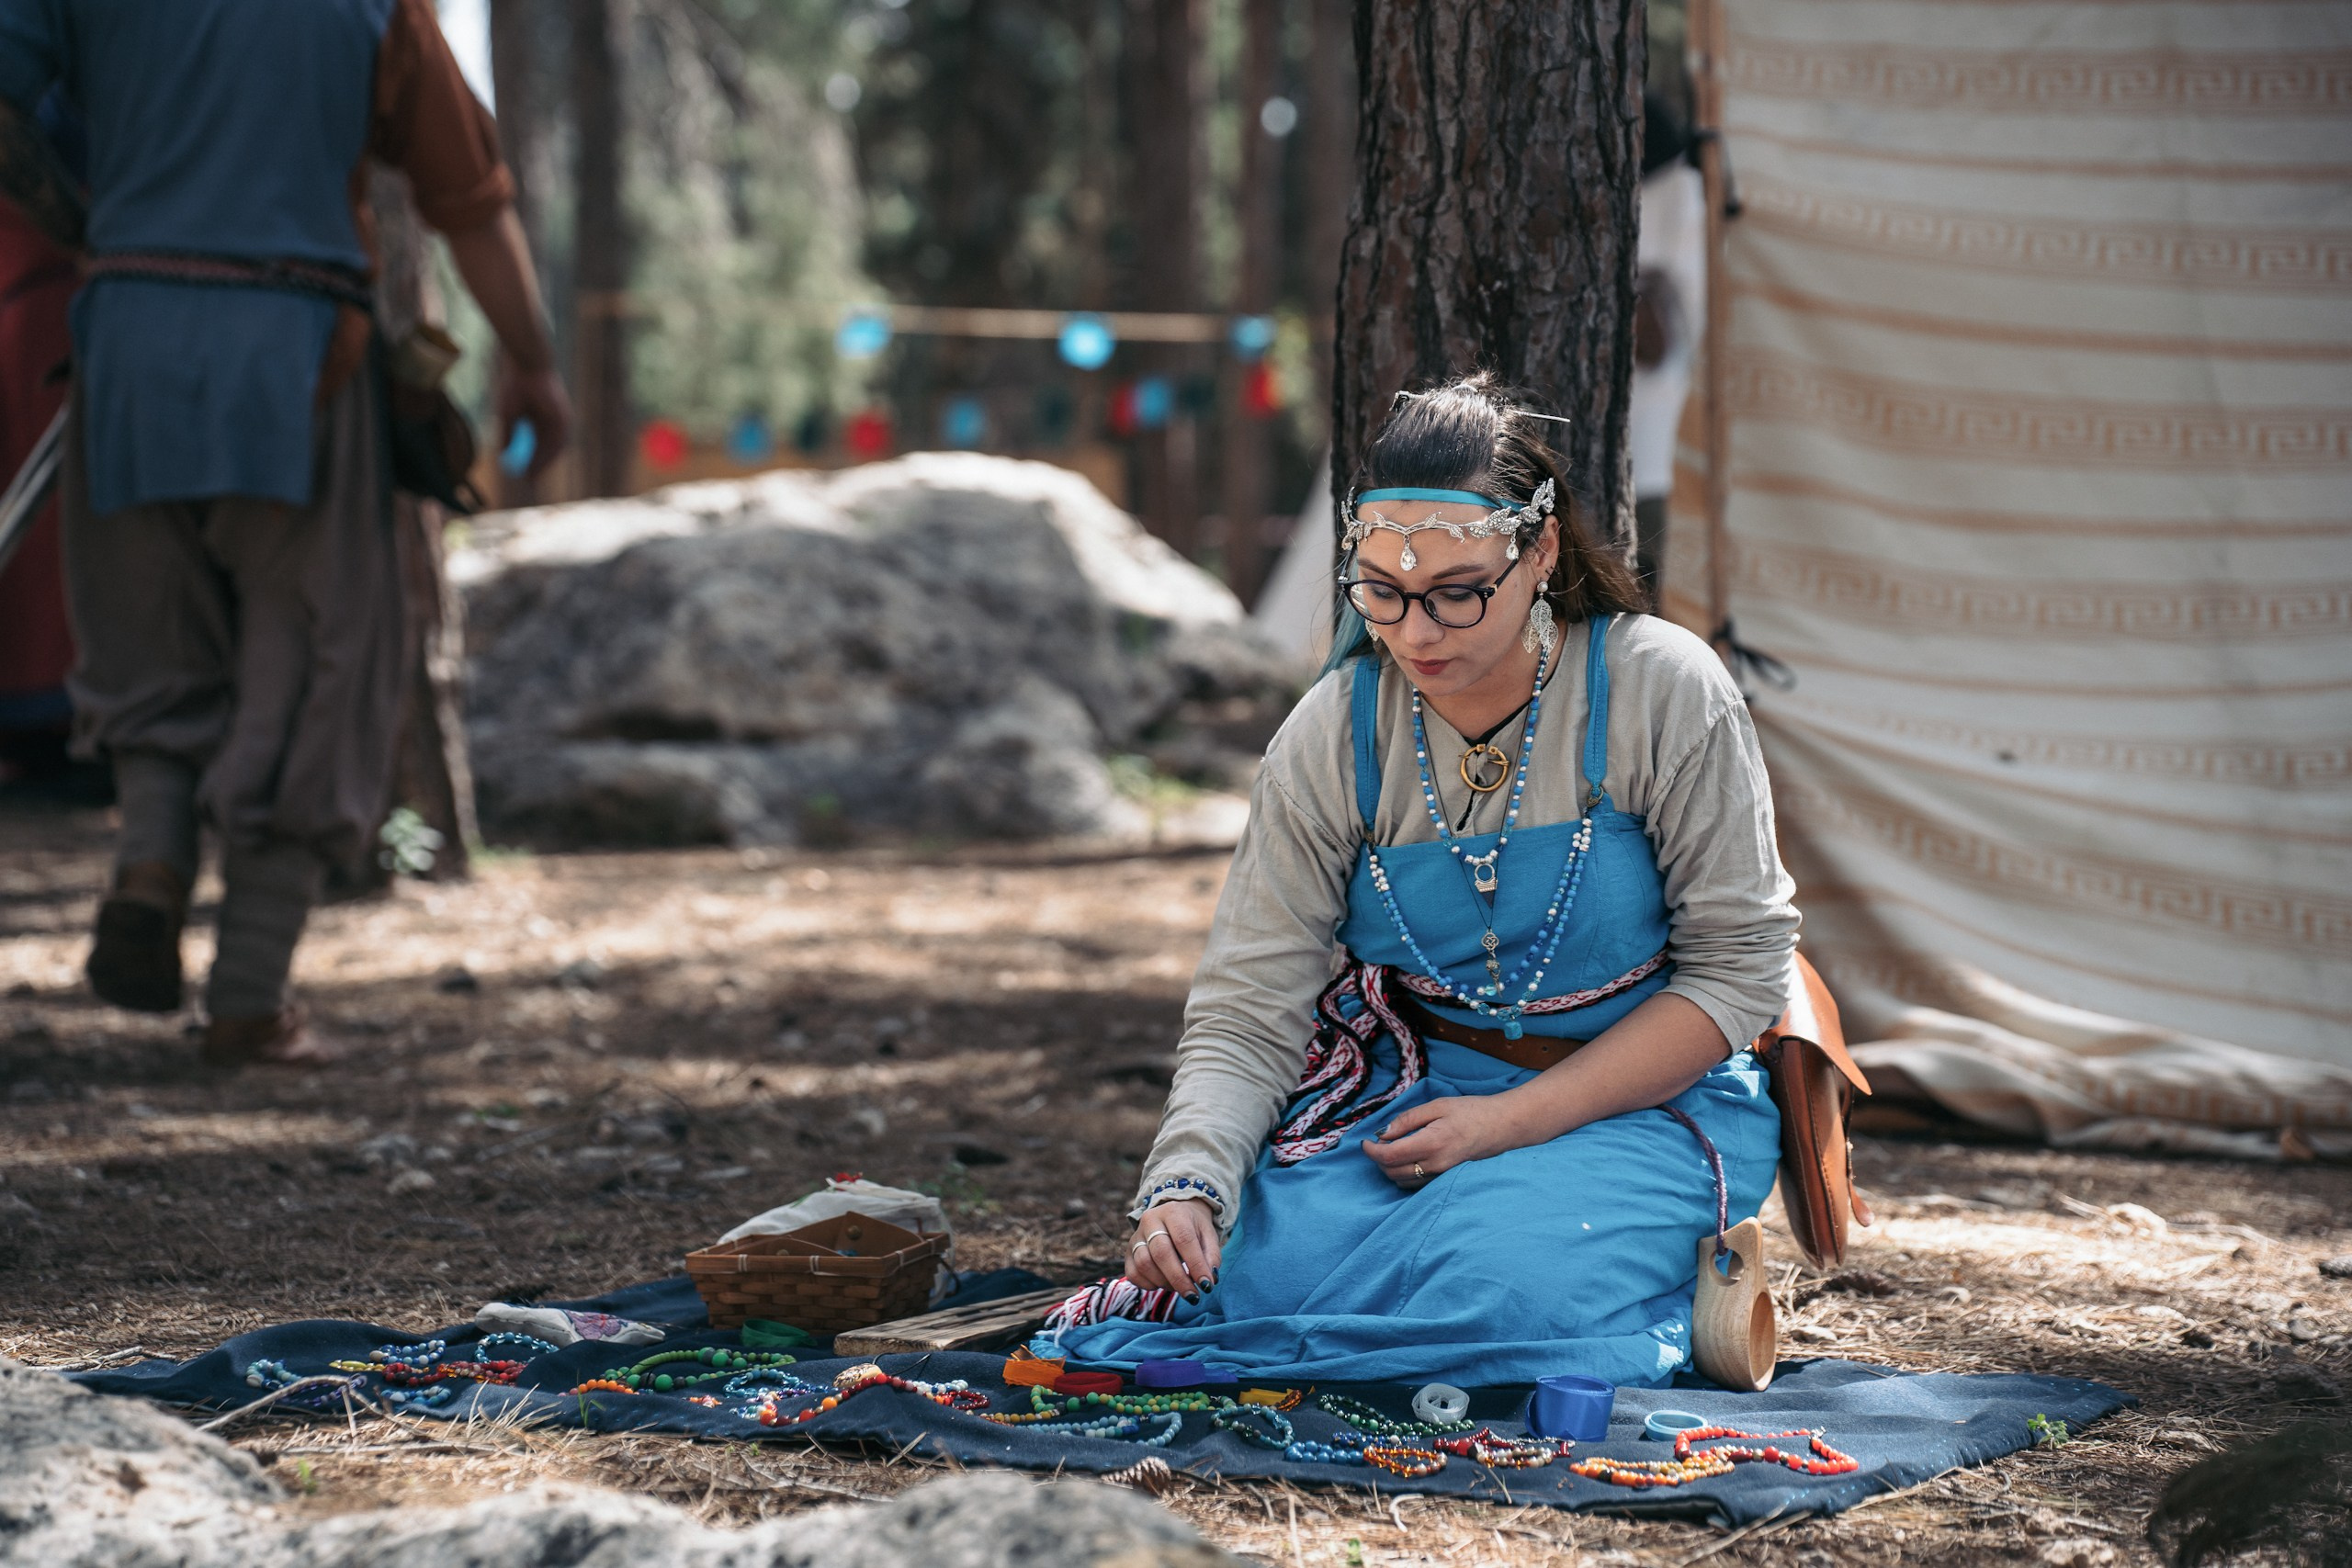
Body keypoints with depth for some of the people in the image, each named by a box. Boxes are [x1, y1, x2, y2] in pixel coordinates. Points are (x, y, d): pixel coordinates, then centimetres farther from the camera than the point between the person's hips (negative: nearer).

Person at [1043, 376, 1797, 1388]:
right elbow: (1247, 1009, -7)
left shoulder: (1663, 693, -13)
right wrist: (1188, 1184, -28)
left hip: (1638, 1104, -2)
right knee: (1261, 1275, -25)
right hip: (1405, 1090, 2)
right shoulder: (1333, 736, -7)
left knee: (1499, 1295, -31)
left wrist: (1507, 1121, -16)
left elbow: (1738, 965, -10)